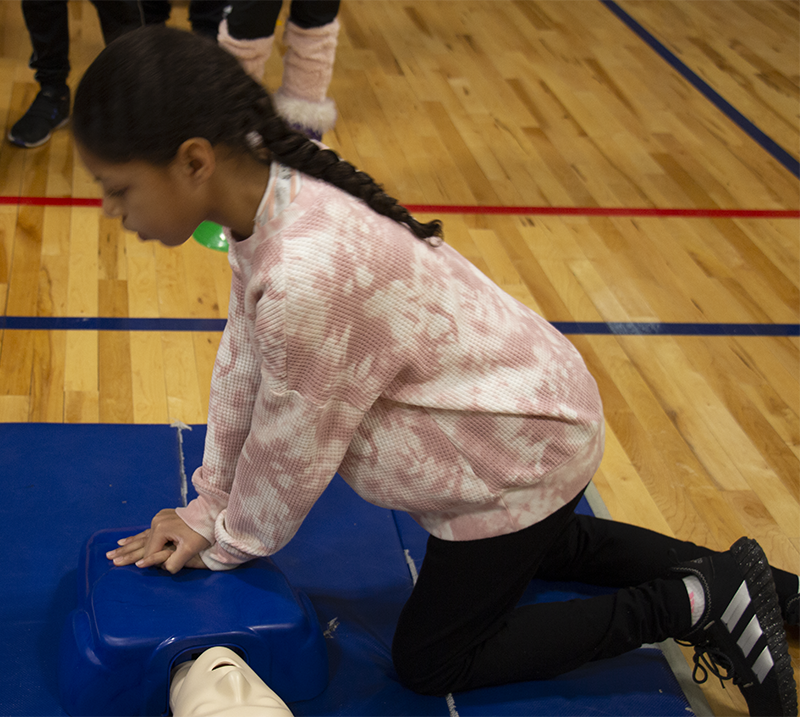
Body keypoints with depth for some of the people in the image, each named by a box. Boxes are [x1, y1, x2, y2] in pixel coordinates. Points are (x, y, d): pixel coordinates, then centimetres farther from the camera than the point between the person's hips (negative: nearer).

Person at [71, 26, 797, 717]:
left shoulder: (305, 275, -39)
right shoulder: (271, 191, -11)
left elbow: (291, 447, -23)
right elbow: (245, 359, 0)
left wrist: (226, 543, -4)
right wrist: (209, 505, 4)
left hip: (520, 454, -9)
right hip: (517, 410, 9)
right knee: (536, 545, 36)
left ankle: (692, 604, 6)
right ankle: (722, 575, 35)